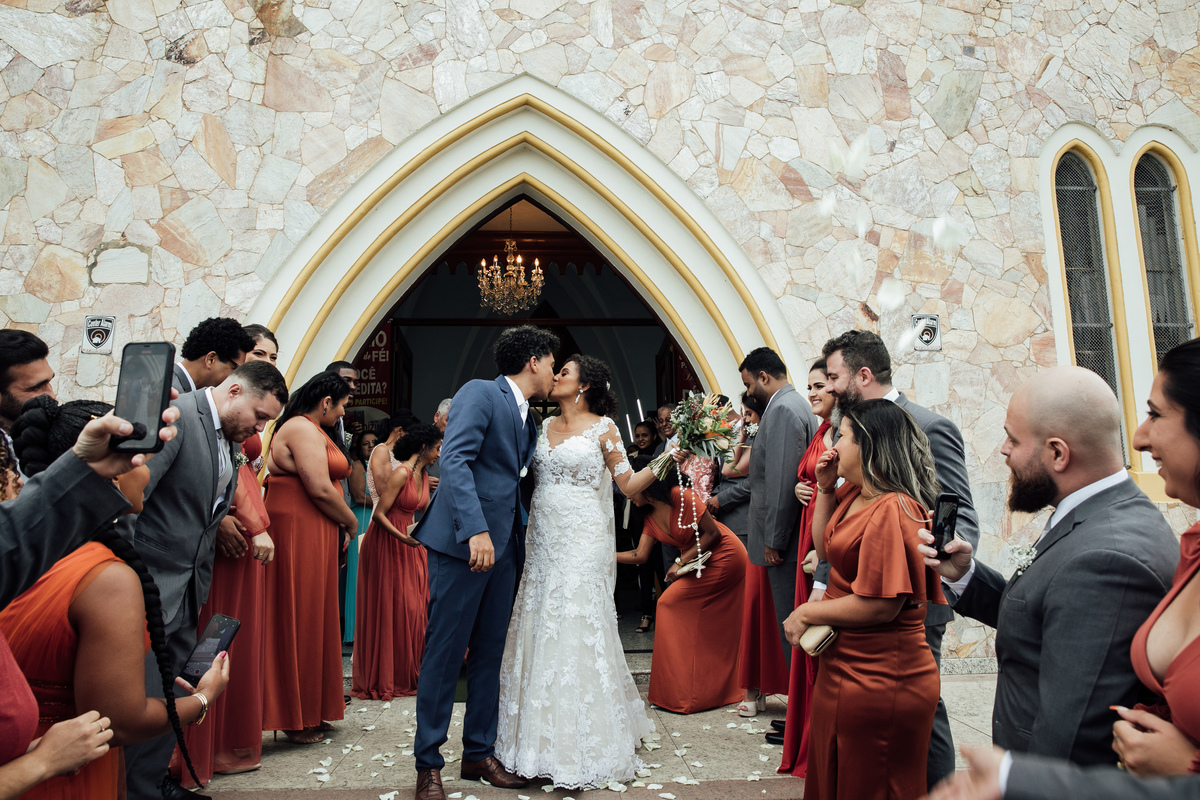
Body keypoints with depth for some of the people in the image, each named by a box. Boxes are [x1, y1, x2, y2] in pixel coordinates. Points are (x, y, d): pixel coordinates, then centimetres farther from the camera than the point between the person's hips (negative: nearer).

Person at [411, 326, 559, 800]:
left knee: (489, 653, 13)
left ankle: (479, 754, 25)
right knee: (444, 653, 0)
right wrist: (476, 530, -27)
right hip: (462, 544, -8)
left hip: (501, 547, 8)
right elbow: (454, 458, -20)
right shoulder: (480, 393, -7)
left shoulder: (528, 420, 18)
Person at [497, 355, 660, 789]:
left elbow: (629, 484, -4)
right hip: (543, 542, 6)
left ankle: (582, 748, 10)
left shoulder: (602, 427, -2)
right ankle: (543, 737, 22)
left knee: (577, 636, -3)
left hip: (582, 542, -5)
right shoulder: (546, 426, 13)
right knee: (541, 634, 8)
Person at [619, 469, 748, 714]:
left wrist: (682, 562, -17)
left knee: (671, 603, -8)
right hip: (697, 563, 8)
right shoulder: (651, 516, 6)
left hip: (724, 556, -8)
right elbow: (640, 554, 3)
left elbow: (713, 533, -17)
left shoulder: (682, 497, -19)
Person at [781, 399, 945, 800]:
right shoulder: (854, 495, 7)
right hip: (847, 673, 10)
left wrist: (807, 613, -15)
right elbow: (825, 548, 19)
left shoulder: (892, 510, -25)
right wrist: (825, 488, 7)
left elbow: (881, 604, -27)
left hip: (876, 686, -10)